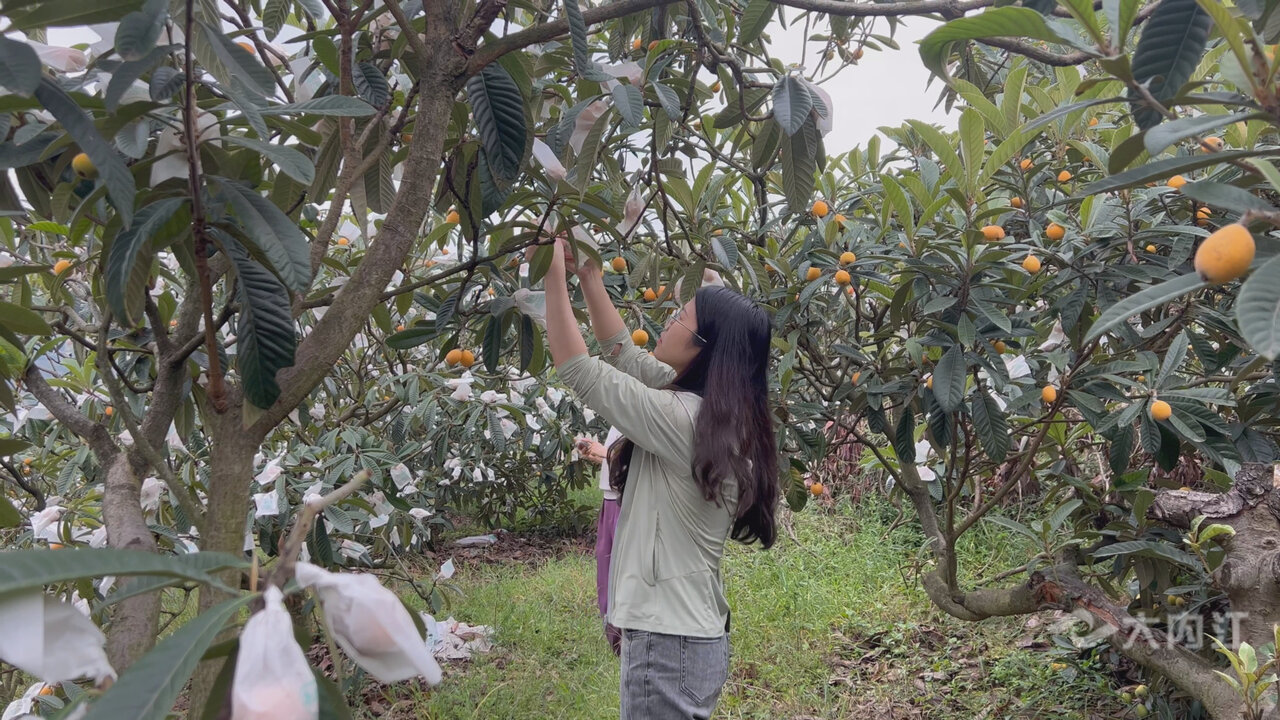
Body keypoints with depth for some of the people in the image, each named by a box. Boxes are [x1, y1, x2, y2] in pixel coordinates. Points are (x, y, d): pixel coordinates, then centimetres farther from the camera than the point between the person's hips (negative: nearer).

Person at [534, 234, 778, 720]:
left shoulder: (686, 420, -21)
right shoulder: (715, 415, 5)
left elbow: (578, 370, -14)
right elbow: (622, 353, 15)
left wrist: (555, 275, -7)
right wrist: (588, 274, 14)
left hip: (668, 642, -9)